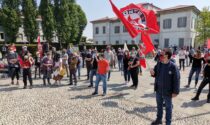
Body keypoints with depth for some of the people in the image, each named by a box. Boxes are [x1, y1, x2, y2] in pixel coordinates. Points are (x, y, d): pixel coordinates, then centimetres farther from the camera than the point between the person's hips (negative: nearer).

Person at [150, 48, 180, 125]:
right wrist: (153, 73, -14)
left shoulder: (173, 66, -20)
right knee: (159, 105, 22)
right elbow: (155, 74, 10)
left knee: (168, 107, 14)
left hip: (167, 91, -5)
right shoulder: (158, 64, -3)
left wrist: (175, 91, -16)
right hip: (158, 90, 6)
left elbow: (176, 79, -17)